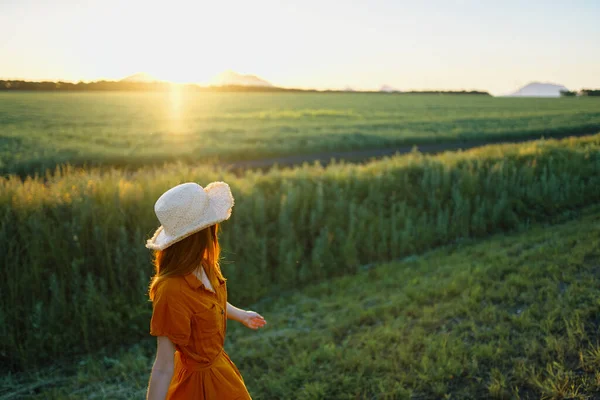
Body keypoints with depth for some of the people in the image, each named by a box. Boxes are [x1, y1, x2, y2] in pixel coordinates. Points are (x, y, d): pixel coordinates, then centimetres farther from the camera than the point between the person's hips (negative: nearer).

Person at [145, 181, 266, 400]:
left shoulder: (203, 265, -11)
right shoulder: (172, 290, -35)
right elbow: (164, 367, -30)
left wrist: (241, 315, 28)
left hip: (217, 364, 7)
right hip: (201, 379, -7)